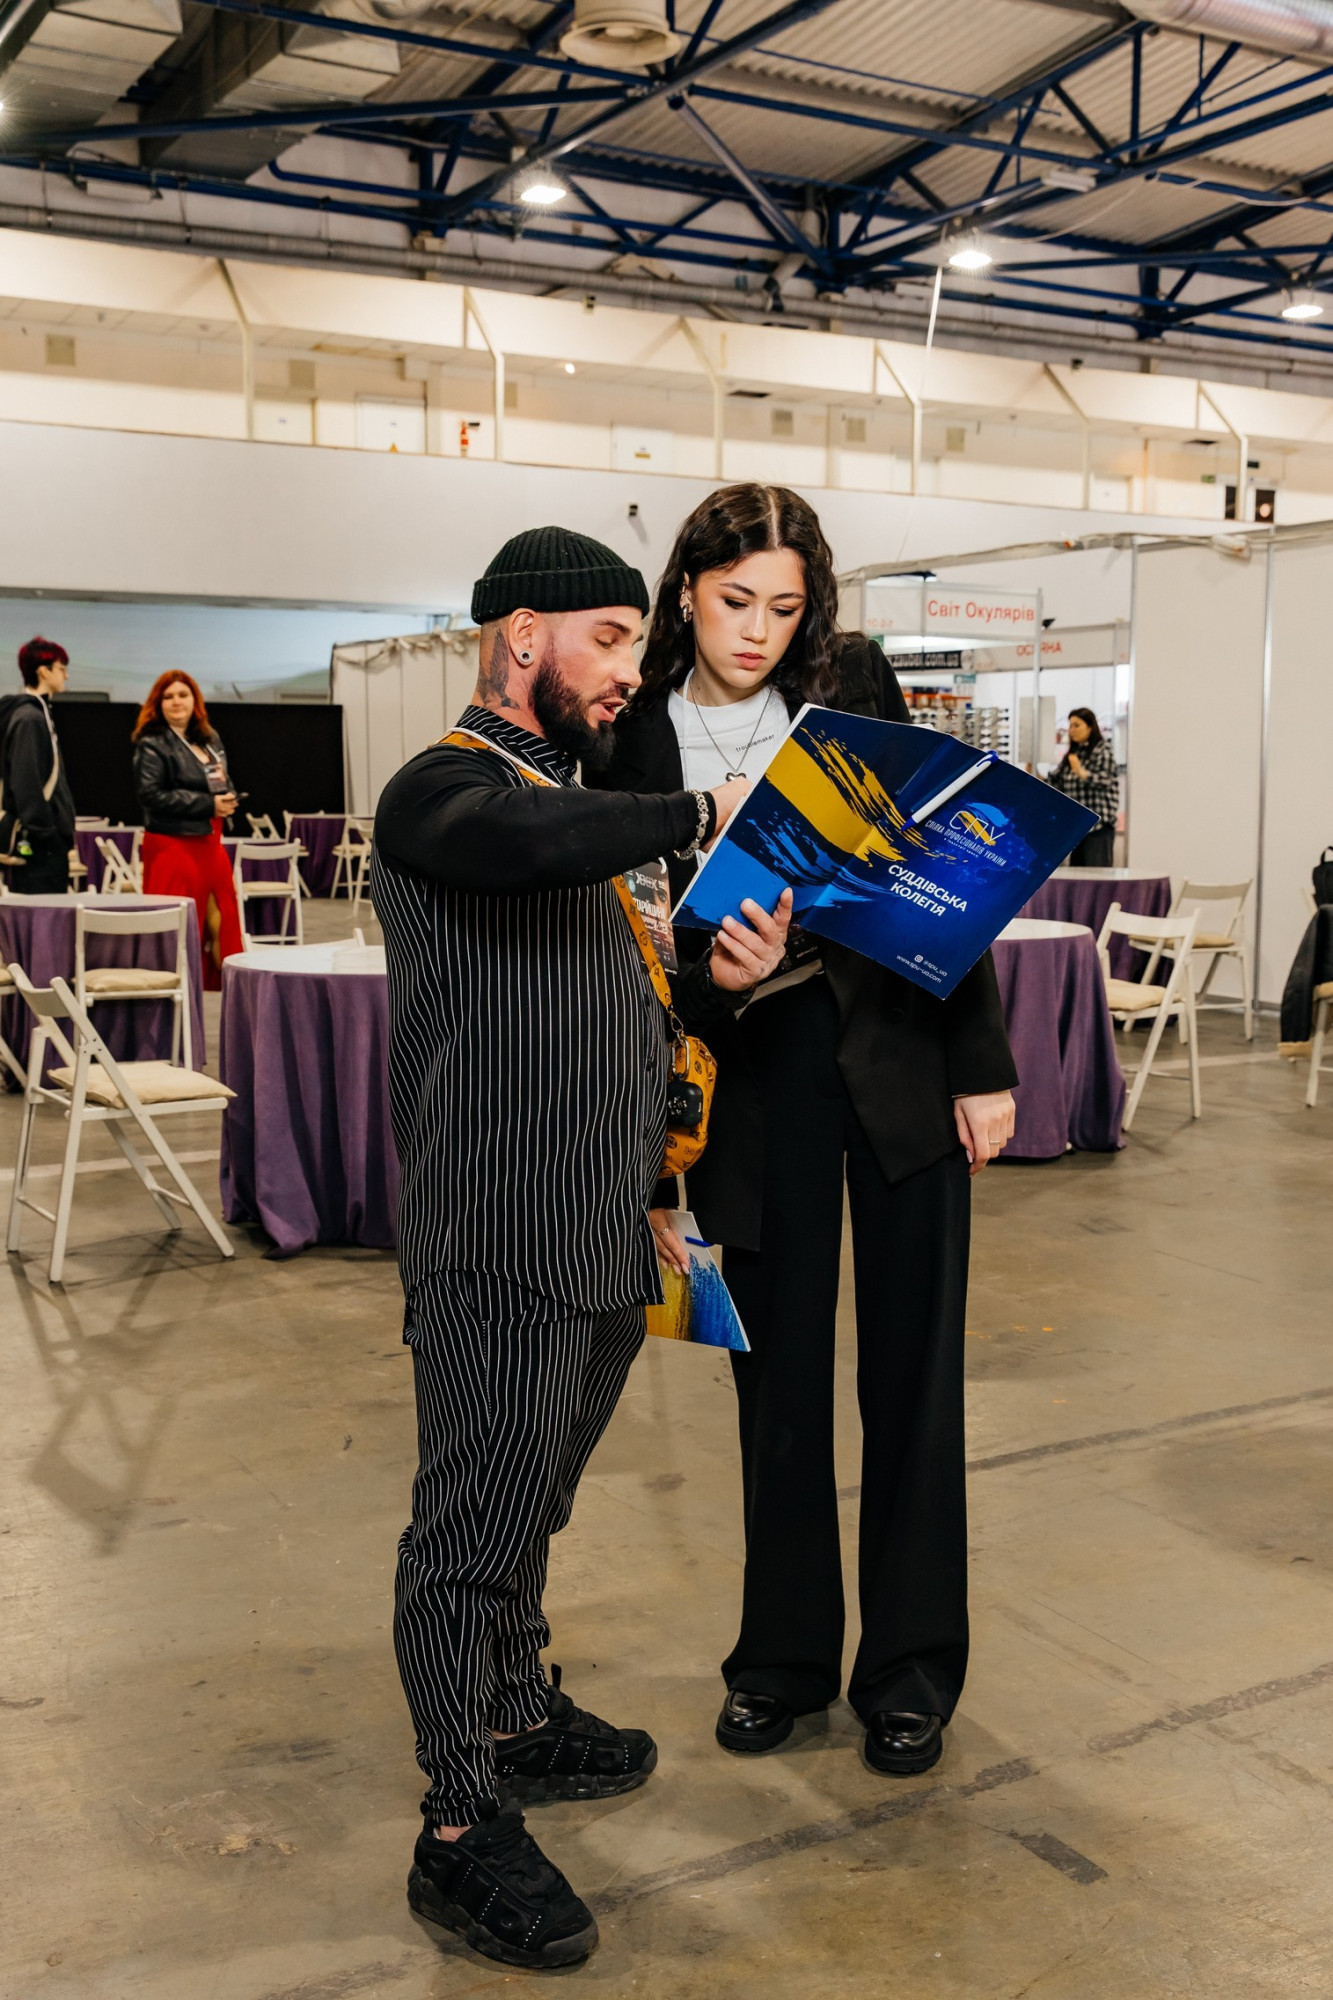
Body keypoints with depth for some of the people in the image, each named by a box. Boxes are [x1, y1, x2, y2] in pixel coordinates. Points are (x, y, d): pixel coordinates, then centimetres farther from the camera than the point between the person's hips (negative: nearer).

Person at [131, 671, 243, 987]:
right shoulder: (152, 745, -9)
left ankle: (228, 979, 18)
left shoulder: (210, 739, 15)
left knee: (220, 919, 10)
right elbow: (151, 795, -19)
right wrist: (208, 804, -19)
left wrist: (228, 798, 0)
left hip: (210, 842, 8)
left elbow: (226, 782, 25)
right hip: (173, 844, -7)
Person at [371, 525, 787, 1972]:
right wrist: (697, 813, -22)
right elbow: (535, 847, -36)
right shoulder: (443, 791, -10)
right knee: (475, 1520, 1)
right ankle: (460, 1828, 13)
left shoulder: (581, 803, 18)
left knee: (536, 1501, 21)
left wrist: (720, 975, 0)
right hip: (498, 1251, -8)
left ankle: (518, 1720, 38)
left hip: (601, 1243, 9)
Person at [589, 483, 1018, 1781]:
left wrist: (983, 1061, -5)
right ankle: (783, 1656, 27)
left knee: (911, 1357, 6)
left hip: (897, 1049, 0)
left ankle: (911, 1664, 22)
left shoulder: (851, 683, -1)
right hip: (751, 1071, 1)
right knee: (778, 1369, 10)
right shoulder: (638, 738, 0)